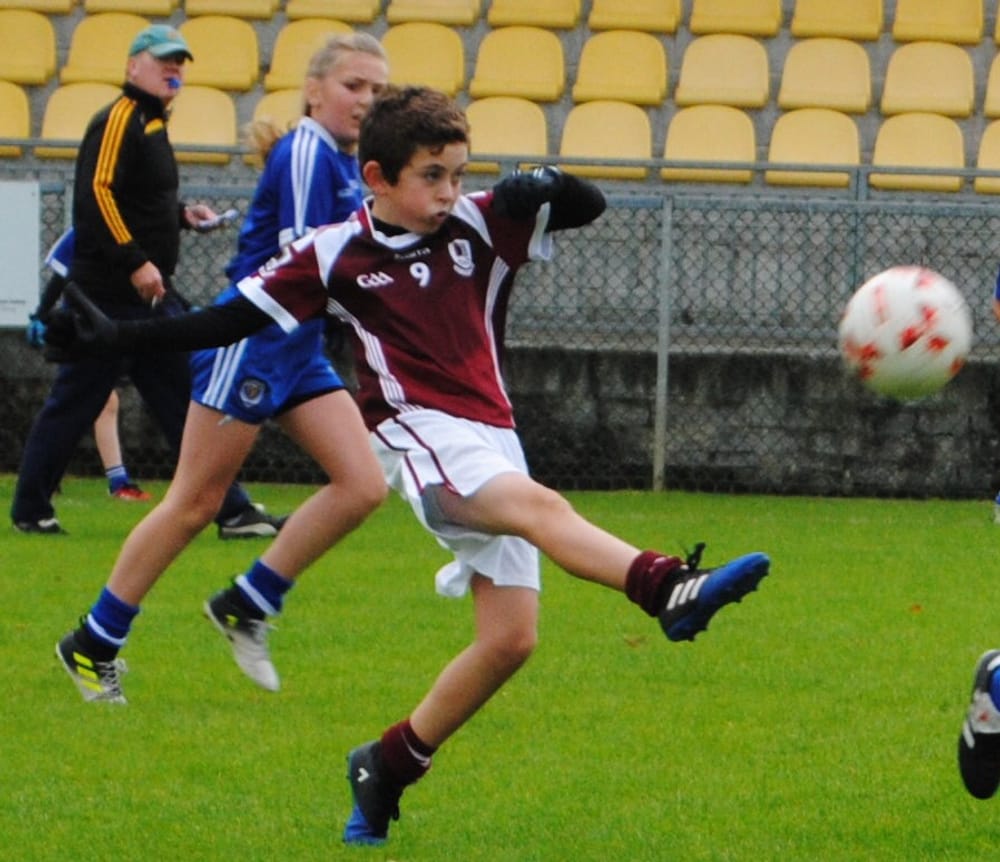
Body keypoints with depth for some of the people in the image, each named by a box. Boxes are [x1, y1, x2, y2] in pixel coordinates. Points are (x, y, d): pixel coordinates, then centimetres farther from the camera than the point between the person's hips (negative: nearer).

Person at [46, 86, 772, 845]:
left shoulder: (482, 227, 9)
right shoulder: (338, 257, 3)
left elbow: (589, 208, 8)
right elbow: (234, 319, 7)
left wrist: (547, 185, -15)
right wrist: (118, 338, 3)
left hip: (492, 439, 5)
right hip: (420, 433, -5)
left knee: (511, 638, -2)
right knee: (539, 506, -33)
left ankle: (390, 768, 13)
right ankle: (667, 586, -58)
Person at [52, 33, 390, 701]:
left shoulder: (346, 162, 11)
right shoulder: (307, 151, -16)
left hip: (300, 351, 9)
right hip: (251, 339, -9)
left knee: (363, 486, -3)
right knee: (194, 504, -3)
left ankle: (247, 605, 9)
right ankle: (93, 643, 8)